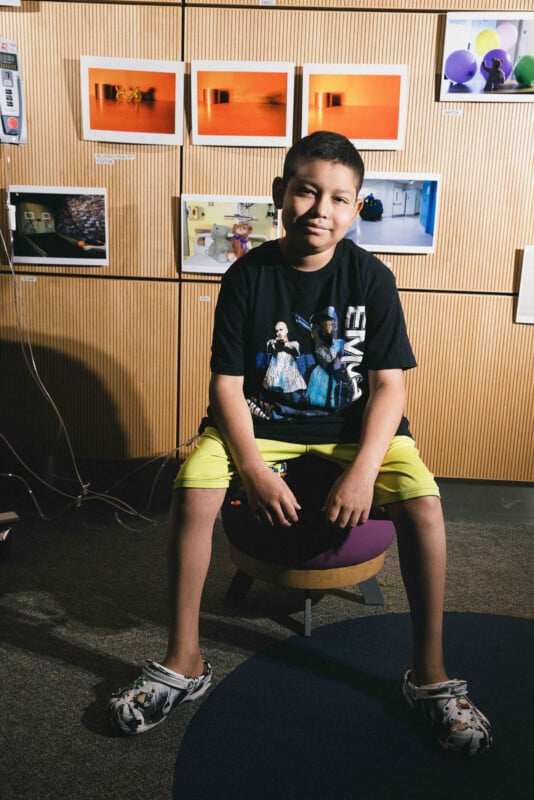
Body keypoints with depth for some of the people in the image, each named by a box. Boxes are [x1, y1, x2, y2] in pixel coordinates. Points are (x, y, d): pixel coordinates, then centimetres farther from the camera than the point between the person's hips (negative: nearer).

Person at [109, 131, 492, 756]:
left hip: (355, 427, 0)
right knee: (192, 487, -26)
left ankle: (429, 675, -3)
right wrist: (255, 472, -21)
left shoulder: (371, 278, -6)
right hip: (262, 424, 0)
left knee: (423, 504, -25)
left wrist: (363, 471, -22)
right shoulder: (248, 276, -6)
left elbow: (388, 383, -8)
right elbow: (226, 384, -8)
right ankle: (183, 662, -6)